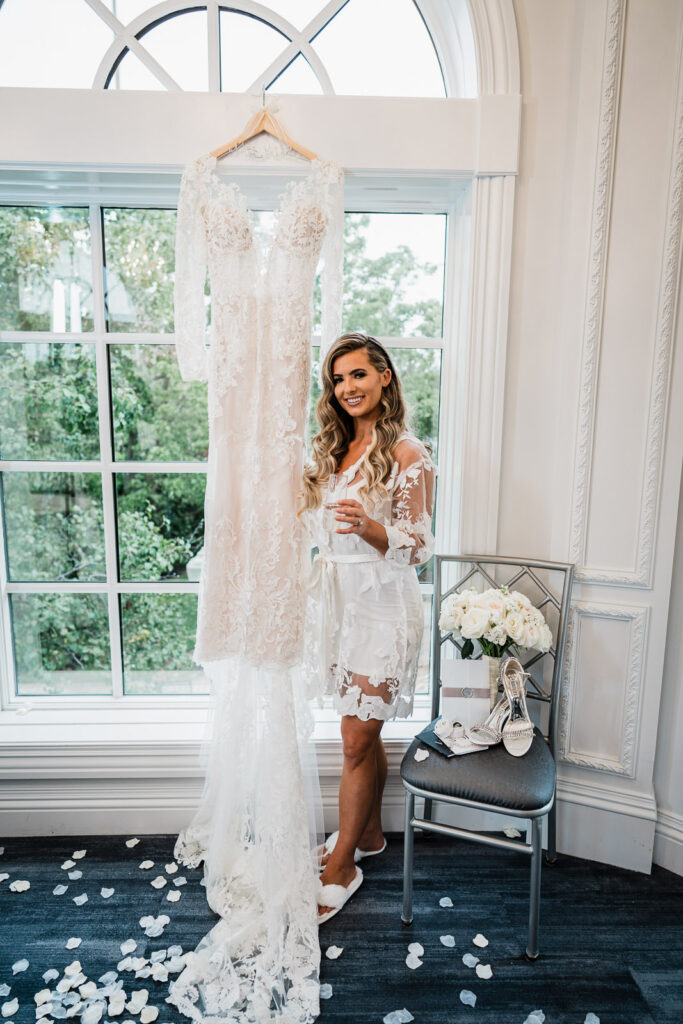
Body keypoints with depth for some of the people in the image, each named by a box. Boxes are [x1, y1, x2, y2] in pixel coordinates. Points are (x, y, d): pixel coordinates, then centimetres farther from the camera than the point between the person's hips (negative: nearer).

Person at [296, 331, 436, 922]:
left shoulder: (408, 455, -12)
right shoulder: (330, 449, 10)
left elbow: (419, 547, -13)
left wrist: (369, 526, -29)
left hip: (382, 605, -6)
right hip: (335, 599, 7)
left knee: (357, 738, 4)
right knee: (364, 730, 19)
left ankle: (342, 864, 24)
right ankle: (370, 833, 39)